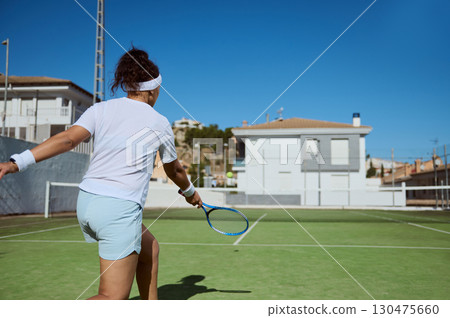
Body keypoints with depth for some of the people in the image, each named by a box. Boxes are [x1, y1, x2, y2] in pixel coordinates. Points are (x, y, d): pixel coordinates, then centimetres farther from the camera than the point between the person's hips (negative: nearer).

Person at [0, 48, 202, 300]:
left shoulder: (101, 109, 9)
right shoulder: (160, 123, 2)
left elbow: (67, 140, -8)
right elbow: (174, 170, 16)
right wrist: (190, 192, 34)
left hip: (87, 201, 7)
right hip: (120, 207, -7)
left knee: (149, 250, 28)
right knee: (113, 299, 0)